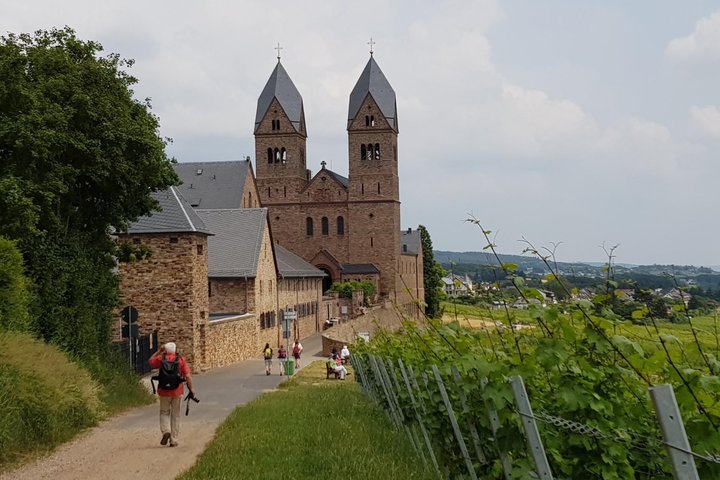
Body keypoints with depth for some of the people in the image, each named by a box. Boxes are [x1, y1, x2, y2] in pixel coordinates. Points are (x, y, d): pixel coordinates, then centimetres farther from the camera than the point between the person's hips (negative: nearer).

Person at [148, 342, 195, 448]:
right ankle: (173, 440, 12)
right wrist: (191, 389, 0)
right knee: (175, 415, 11)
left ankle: (166, 431, -8)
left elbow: (150, 361, 21)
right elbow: (188, 376, -8)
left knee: (164, 413, 17)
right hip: (177, 392, 0)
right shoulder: (181, 359, -2)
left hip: (164, 391, 0)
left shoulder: (161, 359, -1)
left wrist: (159, 351, 23)